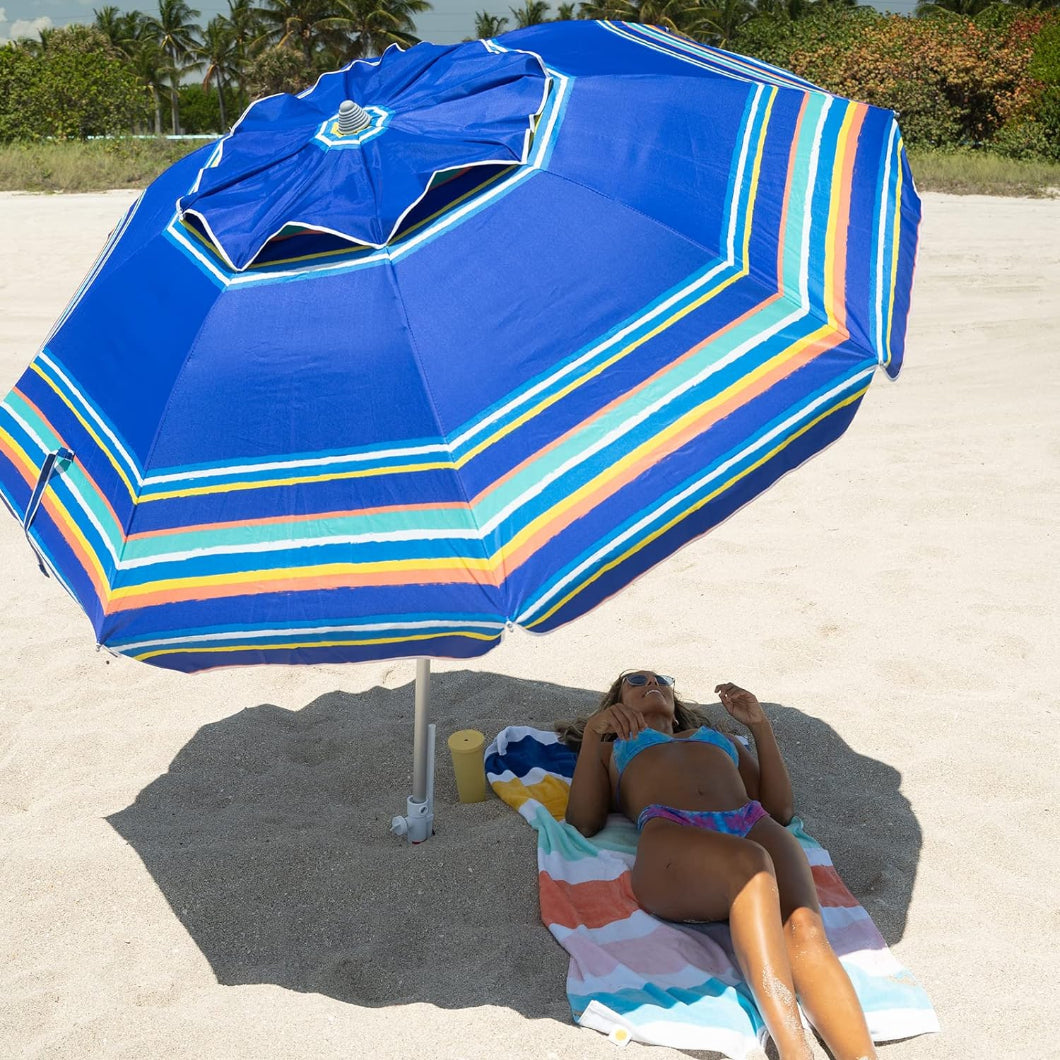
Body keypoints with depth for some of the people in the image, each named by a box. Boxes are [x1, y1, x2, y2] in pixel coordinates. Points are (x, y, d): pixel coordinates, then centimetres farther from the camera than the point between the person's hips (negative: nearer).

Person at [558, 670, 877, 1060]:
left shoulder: (719, 739, 44)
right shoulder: (611, 750, 37)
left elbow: (780, 809, 30)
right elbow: (583, 822, 16)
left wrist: (760, 724, 27)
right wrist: (594, 731, 7)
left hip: (753, 825, 3)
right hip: (668, 834, -3)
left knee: (803, 928, -33)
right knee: (750, 866, -40)